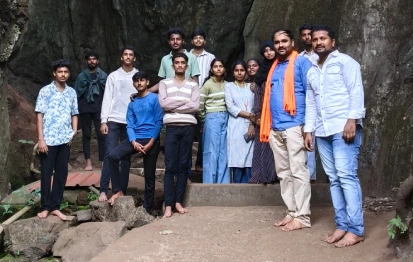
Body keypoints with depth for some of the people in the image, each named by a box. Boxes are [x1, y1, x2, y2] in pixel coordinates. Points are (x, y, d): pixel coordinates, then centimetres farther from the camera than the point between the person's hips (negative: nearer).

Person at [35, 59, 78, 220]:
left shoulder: (72, 92, 10)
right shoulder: (45, 91, -3)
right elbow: (39, 115, -6)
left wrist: (74, 131, -1)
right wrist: (41, 139, -11)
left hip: (65, 140, 4)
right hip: (49, 140, -4)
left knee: (61, 174, 7)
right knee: (46, 174, 4)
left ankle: (55, 207, 17)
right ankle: (45, 207, 15)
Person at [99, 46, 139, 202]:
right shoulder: (113, 76, 8)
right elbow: (107, 99, 4)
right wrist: (103, 121, -5)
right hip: (114, 120, 0)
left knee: (126, 157, 6)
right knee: (110, 154, -9)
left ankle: (122, 191, 12)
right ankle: (103, 191, -8)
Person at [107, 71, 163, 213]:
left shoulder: (155, 98, 0)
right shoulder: (132, 103, 14)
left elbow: (159, 122, -6)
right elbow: (129, 125, 7)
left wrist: (150, 143, -14)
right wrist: (134, 142, -11)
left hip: (151, 140, -4)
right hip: (135, 139, 4)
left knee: (149, 175, 2)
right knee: (112, 156, -18)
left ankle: (147, 209, 13)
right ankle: (118, 191, -6)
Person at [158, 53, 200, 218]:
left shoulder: (193, 85, 11)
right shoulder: (164, 83, 10)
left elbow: (195, 106, -3)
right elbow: (163, 103, -5)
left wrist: (173, 106, -6)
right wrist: (184, 101, -3)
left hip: (188, 128, 1)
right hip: (172, 128, -1)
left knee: (183, 166, 4)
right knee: (170, 167, -3)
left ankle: (178, 202, 11)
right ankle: (168, 204, -1)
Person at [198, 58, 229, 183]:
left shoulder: (226, 84, 10)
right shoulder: (208, 84, -3)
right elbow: (199, 105, -2)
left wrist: (226, 116, 8)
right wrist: (204, 121, 4)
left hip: (225, 118, 5)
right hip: (212, 118, -4)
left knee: (224, 152, 6)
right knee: (212, 151, -2)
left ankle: (223, 182, 14)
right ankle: (209, 182, 6)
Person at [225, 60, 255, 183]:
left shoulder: (251, 87, 16)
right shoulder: (229, 86, 11)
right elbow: (230, 107, -1)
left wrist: (252, 124, -8)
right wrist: (249, 115, -7)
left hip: (250, 127, 2)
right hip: (236, 128, -2)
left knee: (248, 160, -3)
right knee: (237, 160, -7)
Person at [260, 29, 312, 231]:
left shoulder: (301, 62, 0)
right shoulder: (274, 67, 21)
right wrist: (267, 123, 14)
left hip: (294, 126, -7)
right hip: (275, 128, 8)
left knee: (298, 171, -5)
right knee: (283, 173, 10)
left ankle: (302, 216, 0)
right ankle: (292, 212, 18)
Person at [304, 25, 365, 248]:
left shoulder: (345, 61, 3)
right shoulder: (312, 71, 22)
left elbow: (356, 92, -7)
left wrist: (352, 120, -17)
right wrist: (308, 130, 14)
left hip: (344, 128, -6)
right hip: (322, 132, 7)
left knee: (346, 176, -11)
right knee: (334, 179, 4)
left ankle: (356, 229, -7)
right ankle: (342, 225, 9)